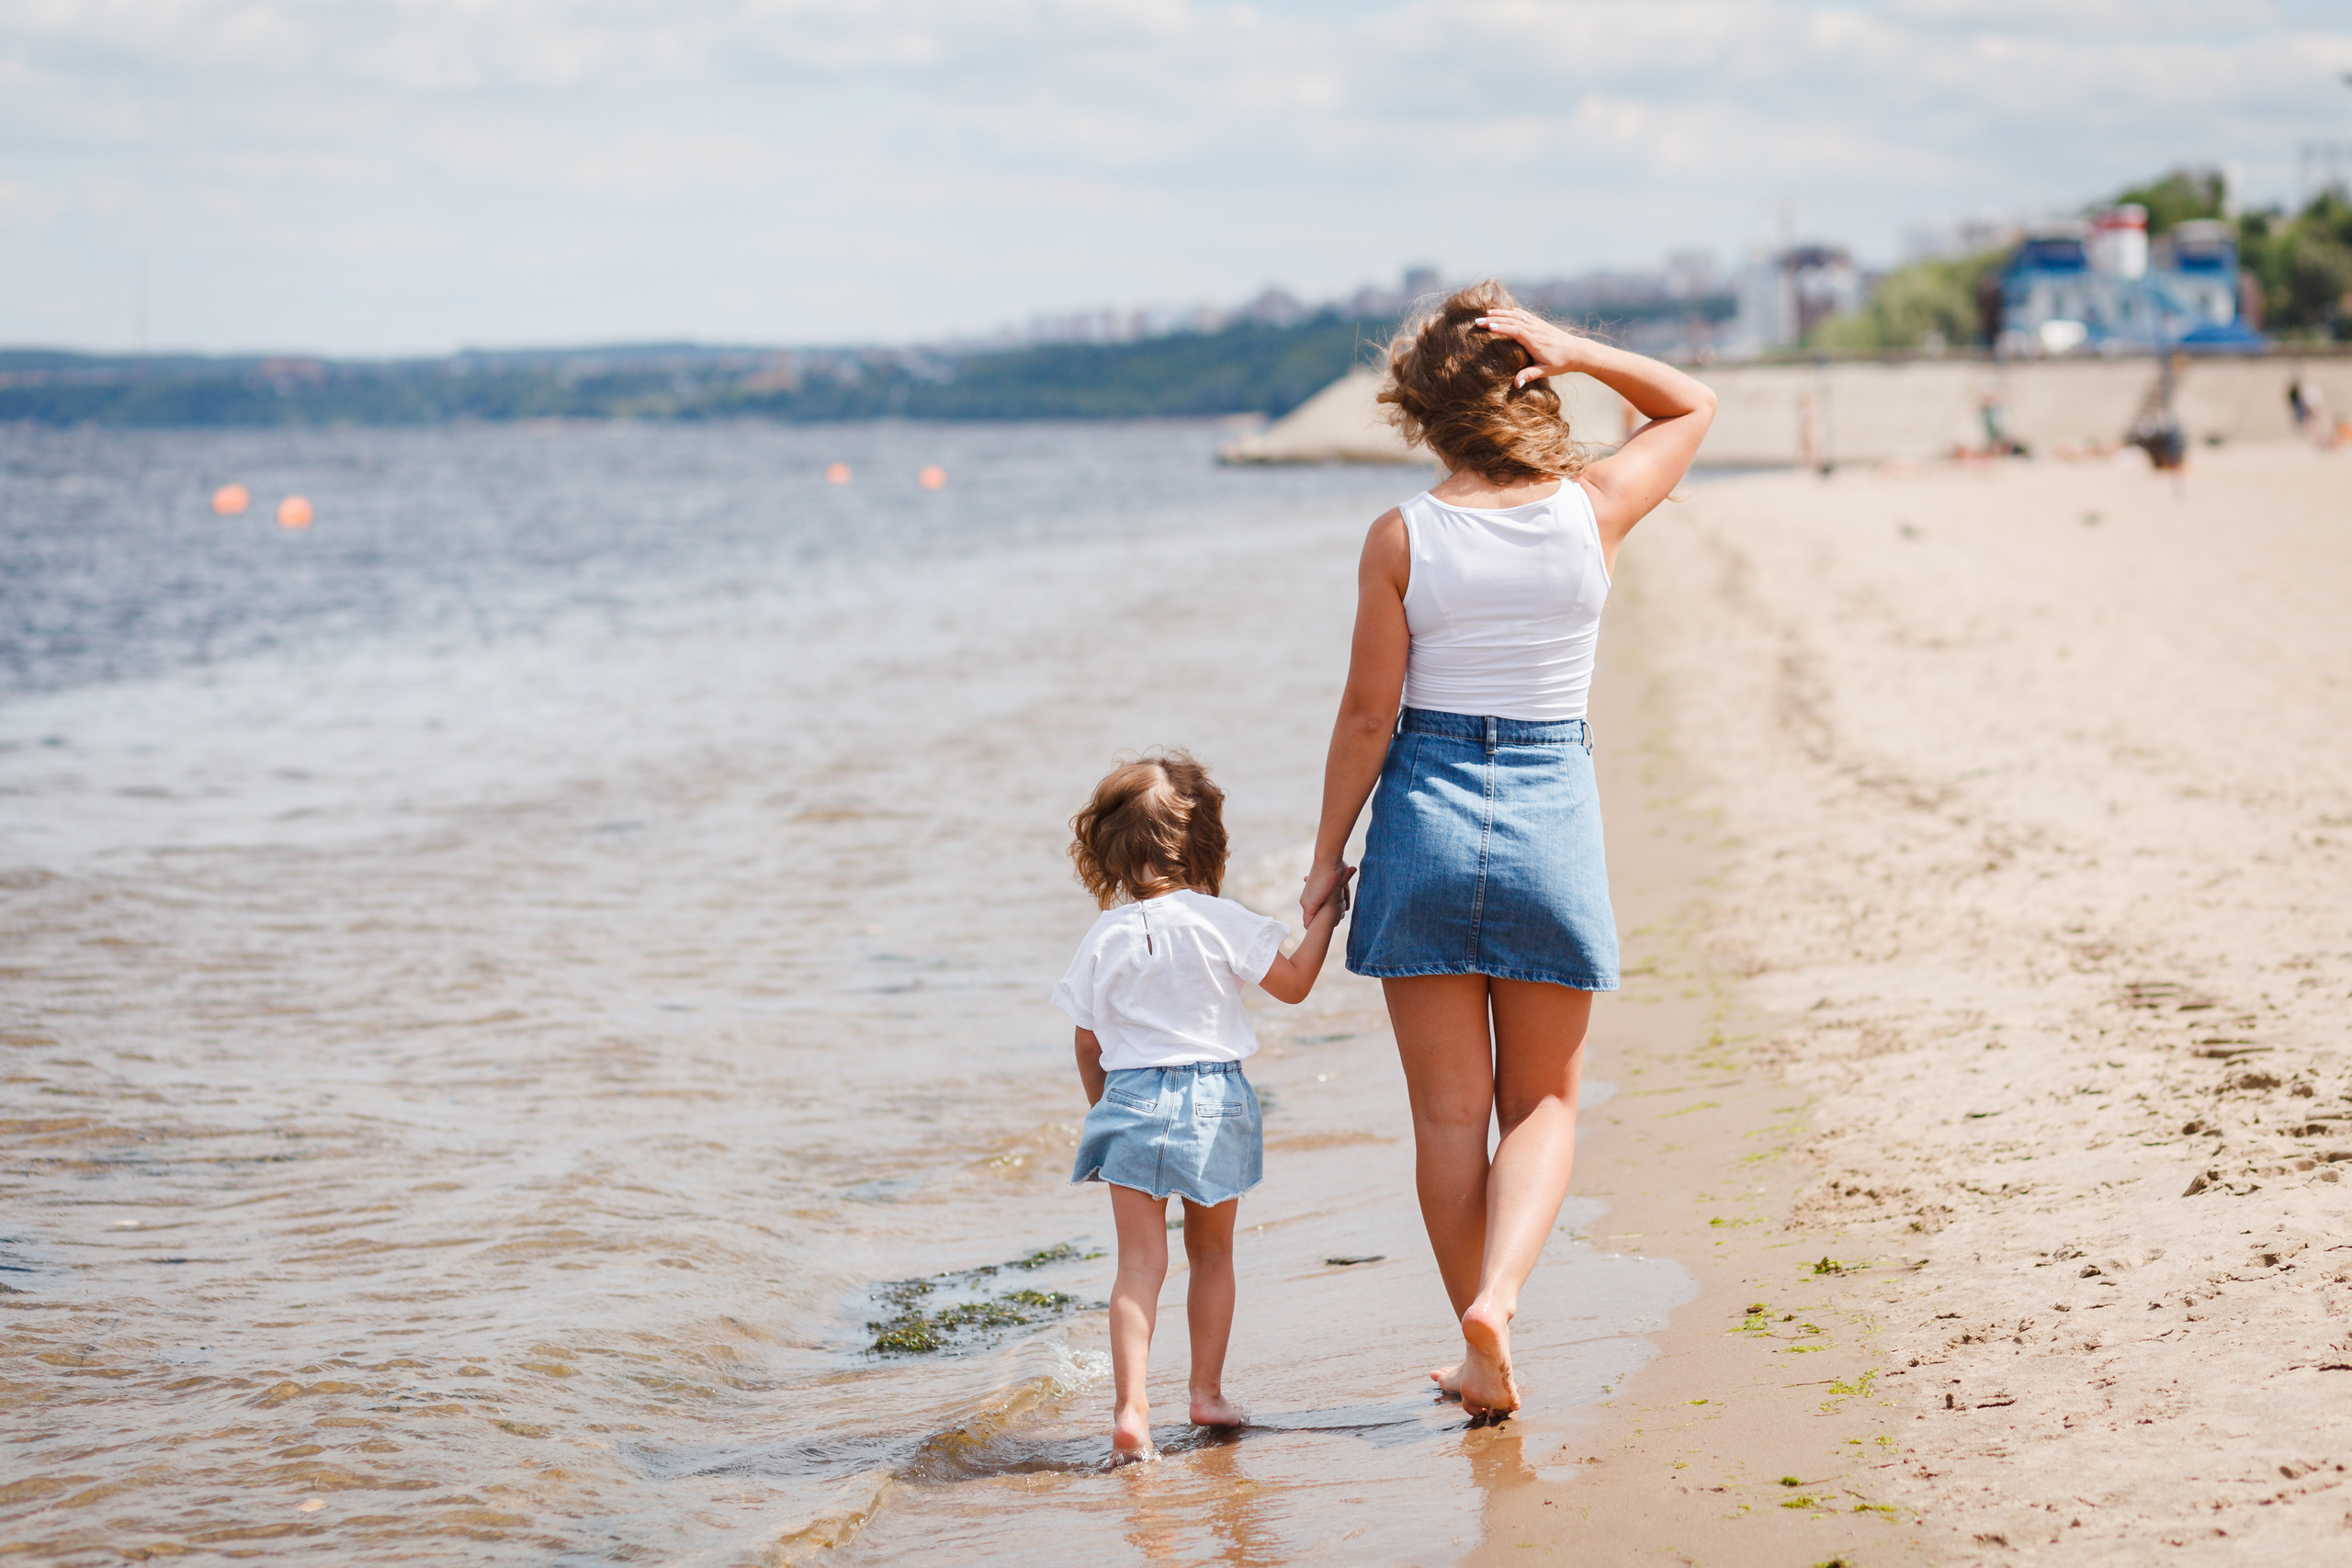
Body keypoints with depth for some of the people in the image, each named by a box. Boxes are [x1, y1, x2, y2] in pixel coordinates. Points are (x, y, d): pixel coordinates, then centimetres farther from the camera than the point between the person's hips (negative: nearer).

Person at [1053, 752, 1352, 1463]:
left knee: (1140, 1262, 0)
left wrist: (1103, 1108, 21)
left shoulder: (1104, 938, -2)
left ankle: (1130, 1406, -12)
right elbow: (1294, 983, 0)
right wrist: (1325, 914, 9)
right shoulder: (1220, 923, -9)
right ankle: (1207, 1392, 23)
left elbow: (1088, 1043, 5)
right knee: (1212, 1254, 16)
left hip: (1132, 1103, 1)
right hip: (1214, 1101, -1)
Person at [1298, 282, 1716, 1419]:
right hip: (1553, 812, 1)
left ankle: (1484, 1362, 12)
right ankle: (1499, 1294, -12)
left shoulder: (1403, 537, -8)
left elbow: (1369, 710, -6)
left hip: (1427, 812, -1)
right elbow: (1690, 406, 14)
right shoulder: (1593, 511, -4)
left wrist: (1328, 855, 4)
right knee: (1543, 1102, 12)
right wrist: (1578, 354, -3)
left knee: (1448, 1112, 8)